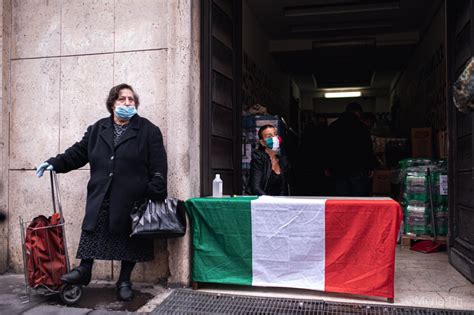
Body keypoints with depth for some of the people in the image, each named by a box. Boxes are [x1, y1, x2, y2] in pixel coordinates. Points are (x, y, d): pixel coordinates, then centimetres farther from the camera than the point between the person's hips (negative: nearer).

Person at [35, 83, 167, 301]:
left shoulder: (148, 130, -2)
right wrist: (55, 163, -1)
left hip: (131, 200, -2)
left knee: (129, 240, 8)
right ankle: (84, 271, 25)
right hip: (100, 199, 3)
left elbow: (158, 167, -7)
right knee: (92, 235, 6)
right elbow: (78, 152, 14)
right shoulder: (97, 129, 11)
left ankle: (124, 281, 23)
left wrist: (156, 197, -14)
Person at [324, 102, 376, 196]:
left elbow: (329, 149, 14)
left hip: (339, 170, 4)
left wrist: (328, 167, 19)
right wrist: (371, 167, 2)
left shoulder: (333, 126, 9)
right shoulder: (360, 126, -5)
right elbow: (368, 149, -5)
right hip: (358, 170, -4)